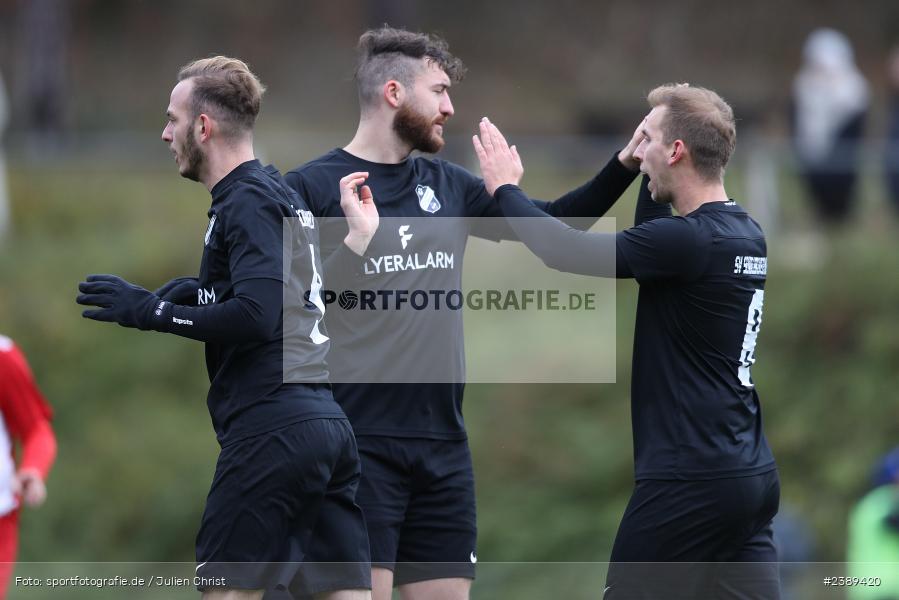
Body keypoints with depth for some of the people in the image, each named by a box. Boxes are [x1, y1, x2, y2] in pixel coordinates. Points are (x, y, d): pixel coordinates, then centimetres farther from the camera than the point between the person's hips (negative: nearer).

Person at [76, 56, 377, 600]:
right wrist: (200, 290, 17)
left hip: (274, 426, -9)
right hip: (329, 423, 9)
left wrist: (150, 310, -12)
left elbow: (256, 316, -19)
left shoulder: (247, 203, -8)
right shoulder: (280, 191, 21)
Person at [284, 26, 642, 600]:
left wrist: (626, 165, 11)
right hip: (357, 445, -6)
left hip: (444, 445, 6)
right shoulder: (312, 188, -4)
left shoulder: (447, 185, 14)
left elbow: (551, 225, 21)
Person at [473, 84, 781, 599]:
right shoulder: (745, 236, 10)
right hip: (752, 477, 8)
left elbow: (566, 251, -13)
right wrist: (648, 176, 23)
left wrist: (506, 188, 2)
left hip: (691, 479, -8)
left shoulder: (689, 241, -17)